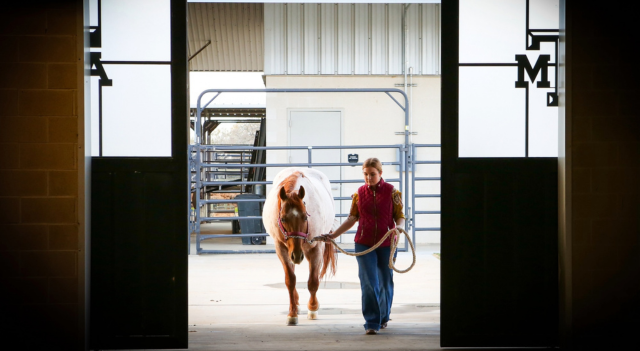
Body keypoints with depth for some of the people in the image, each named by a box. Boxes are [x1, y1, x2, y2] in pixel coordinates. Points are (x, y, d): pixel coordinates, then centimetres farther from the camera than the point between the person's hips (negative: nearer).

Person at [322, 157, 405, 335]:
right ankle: (371, 323, -4)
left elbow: (400, 216, -1)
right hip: (364, 244, 0)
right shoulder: (359, 194, 2)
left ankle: (383, 317, 33)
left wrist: (397, 228, -22)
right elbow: (352, 219, 7)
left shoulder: (391, 192, -3)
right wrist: (333, 235, 0)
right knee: (369, 283, -7)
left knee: (385, 282, 12)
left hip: (386, 244, 0)